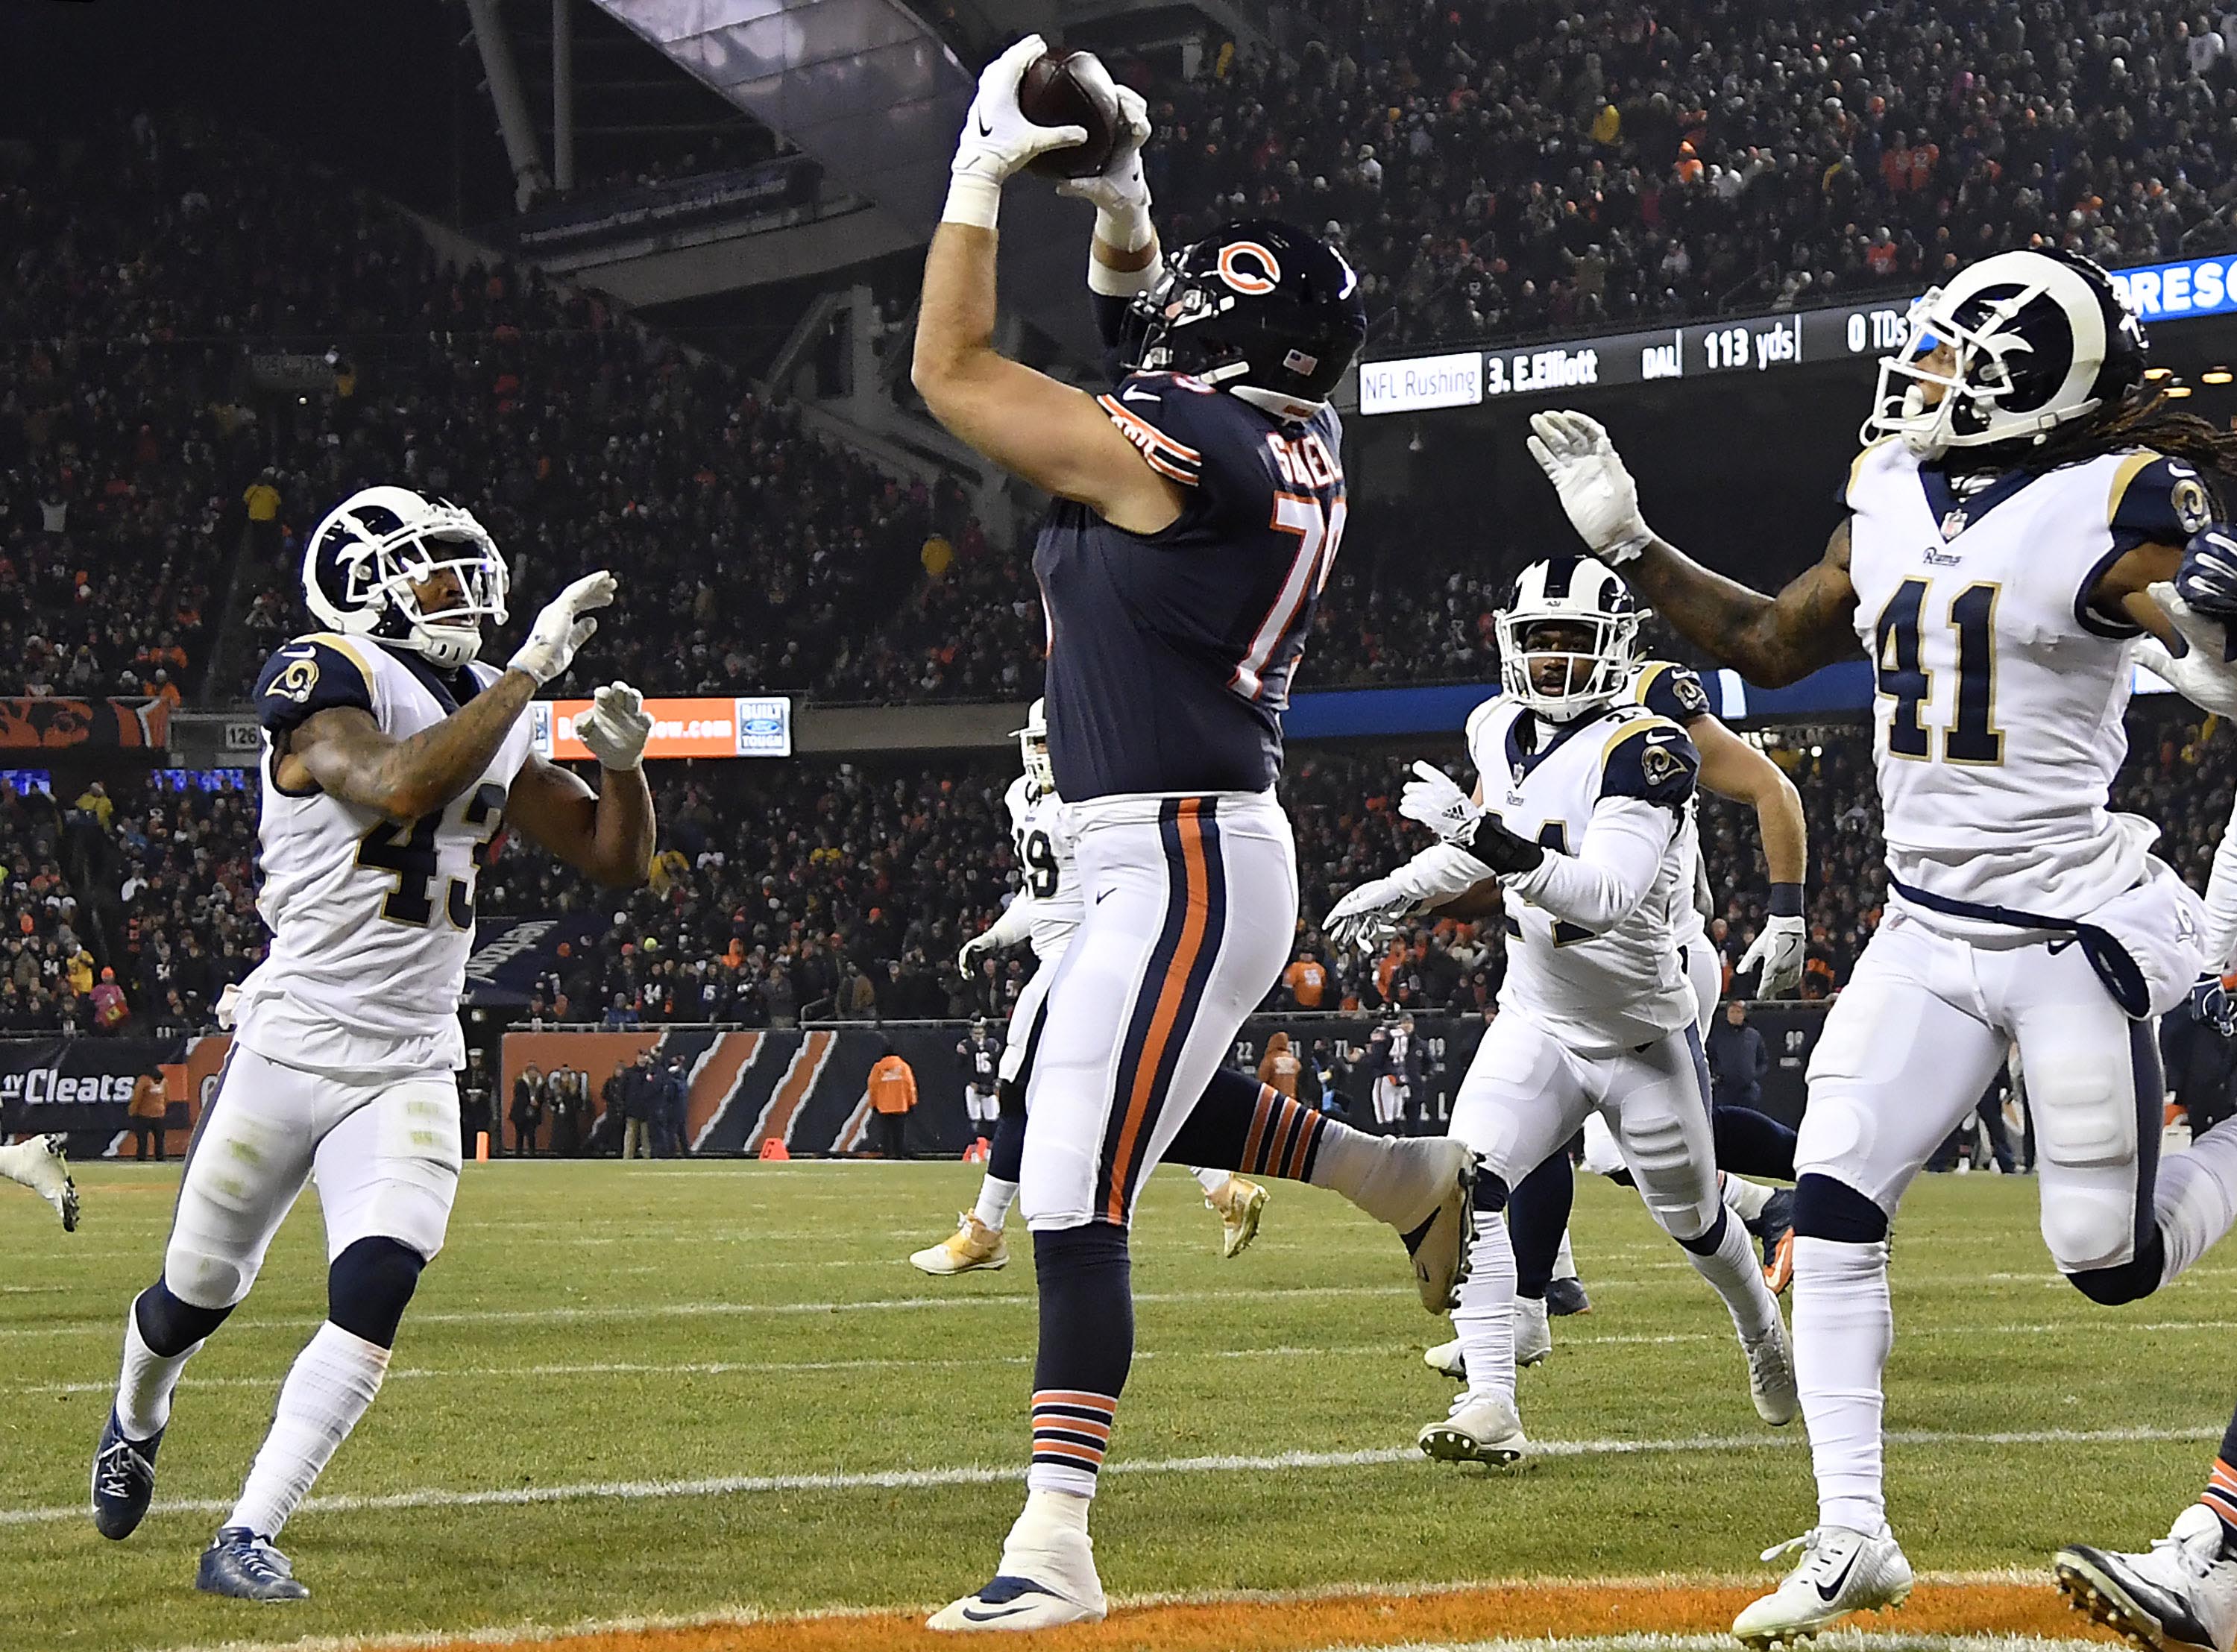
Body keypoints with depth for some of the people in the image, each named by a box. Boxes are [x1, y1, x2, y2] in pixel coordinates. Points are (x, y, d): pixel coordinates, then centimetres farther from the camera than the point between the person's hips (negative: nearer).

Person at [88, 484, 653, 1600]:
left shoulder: (491, 723, 11)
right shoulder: (324, 682, -10)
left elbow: (616, 860, 15)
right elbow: (400, 788, -30)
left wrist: (620, 761, -5)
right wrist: (528, 672, -27)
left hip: (411, 1074, 4)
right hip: (292, 1043, -4)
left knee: (375, 1292, -17)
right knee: (197, 1295, 12)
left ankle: (247, 1539, -12)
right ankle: (136, 1422, 46)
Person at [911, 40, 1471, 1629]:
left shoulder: (1169, 449, -17)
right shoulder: (1295, 448, 7)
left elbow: (950, 371, -10)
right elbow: (1146, 344, 27)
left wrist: (983, 171, -5)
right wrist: (1119, 202, 15)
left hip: (1179, 869, -10)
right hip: (1220, 857, 10)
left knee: (1074, 1200, -11)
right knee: (1146, 1099, 33)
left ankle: (1054, 1543, -13)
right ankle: (1411, 1177, 38)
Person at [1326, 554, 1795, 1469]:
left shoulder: (1645, 751, -24)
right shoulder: (1501, 733, -2)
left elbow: (1605, 896, -37)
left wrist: (1490, 838, -46)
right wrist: (1403, 889, 12)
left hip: (1645, 1034, -4)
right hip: (1537, 1021, 4)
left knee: (1694, 1219, 16)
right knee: (1467, 1186, -20)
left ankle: (1763, 1332, 49)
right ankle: (1488, 1408, -22)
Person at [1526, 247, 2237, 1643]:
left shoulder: (2116, 510, -13)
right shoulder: (1894, 506, 7)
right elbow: (1770, 644, 22)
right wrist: (1629, 542, 15)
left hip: (2073, 936, -6)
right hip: (1925, 934, 6)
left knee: (2112, 1264, -3)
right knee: (1833, 1207, -6)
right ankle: (1852, 1539, 1)